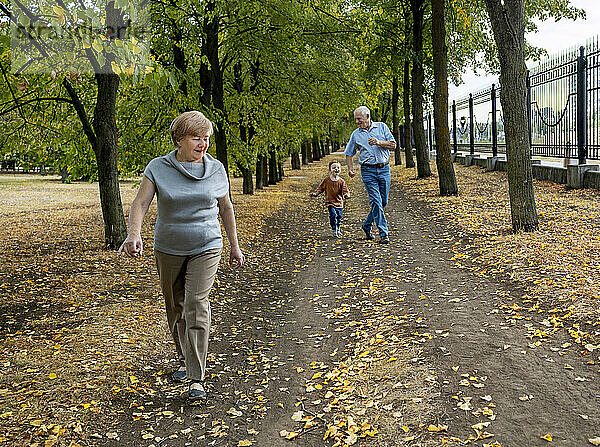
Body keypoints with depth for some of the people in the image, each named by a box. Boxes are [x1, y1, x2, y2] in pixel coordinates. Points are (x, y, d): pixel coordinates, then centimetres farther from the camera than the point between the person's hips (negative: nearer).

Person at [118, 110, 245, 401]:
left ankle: (197, 378, -10)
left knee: (196, 306, -14)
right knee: (175, 308, 13)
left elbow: (225, 208, 9)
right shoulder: (158, 168, -6)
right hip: (169, 249, 1)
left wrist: (235, 246, 12)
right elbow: (140, 203, -14)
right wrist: (133, 234, -33)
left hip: (206, 248, -1)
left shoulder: (216, 169, -1)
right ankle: (184, 360, 37)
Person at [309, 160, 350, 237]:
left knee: (339, 216, 6)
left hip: (339, 202, 2)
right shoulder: (326, 180, 1)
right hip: (330, 201, -2)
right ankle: (334, 230, -5)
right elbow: (321, 188, 7)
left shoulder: (341, 181, 2)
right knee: (333, 215, -18)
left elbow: (345, 190, -1)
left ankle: (338, 230, 30)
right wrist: (315, 193, -8)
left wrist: (346, 195, -24)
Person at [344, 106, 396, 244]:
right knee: (376, 201, -12)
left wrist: (379, 142, -15)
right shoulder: (355, 134, 7)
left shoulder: (382, 127, 5)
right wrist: (350, 169, 1)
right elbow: (349, 153, 16)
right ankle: (383, 234, -11)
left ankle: (367, 225, 26)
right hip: (368, 171, -1)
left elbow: (393, 145, 2)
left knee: (383, 201, 6)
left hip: (384, 169, 1)